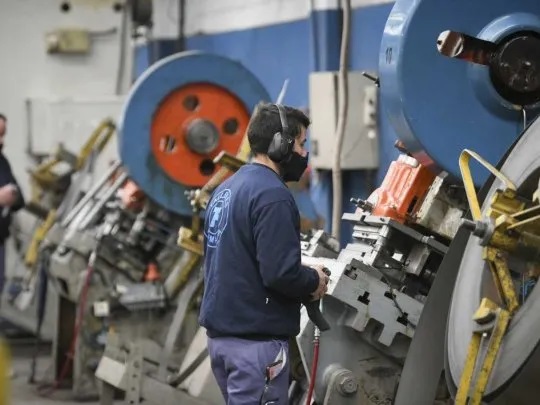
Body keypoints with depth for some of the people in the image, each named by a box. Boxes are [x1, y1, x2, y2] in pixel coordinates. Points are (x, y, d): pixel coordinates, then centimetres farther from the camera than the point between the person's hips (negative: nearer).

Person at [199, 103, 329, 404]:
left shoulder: (226, 189, 13)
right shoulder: (273, 195, -17)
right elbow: (280, 273, -24)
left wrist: (302, 279, 13)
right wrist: (314, 281, -3)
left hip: (221, 330, 9)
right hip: (255, 337, -9)